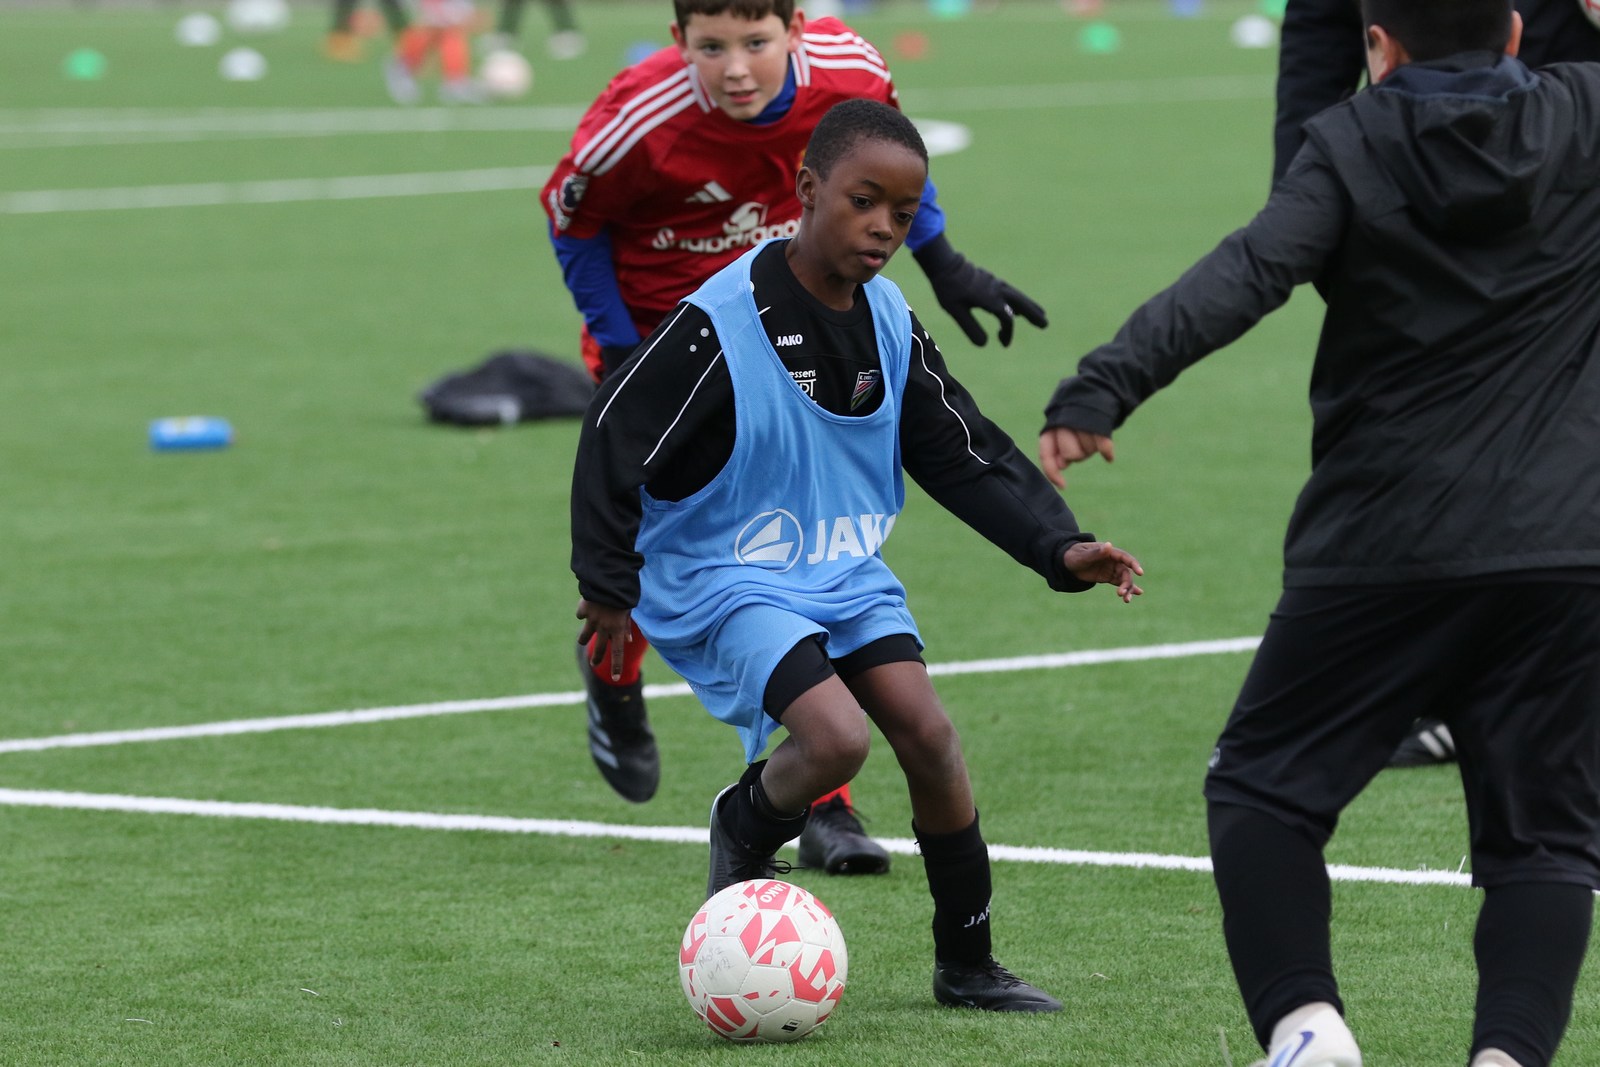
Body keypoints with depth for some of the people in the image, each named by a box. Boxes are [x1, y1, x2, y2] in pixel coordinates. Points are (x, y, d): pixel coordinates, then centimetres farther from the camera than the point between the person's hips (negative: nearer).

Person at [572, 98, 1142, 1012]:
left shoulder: (890, 322, -1)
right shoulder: (721, 325, -21)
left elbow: (963, 455, 8)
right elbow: (616, 434, -14)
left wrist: (1060, 548, -2)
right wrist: (609, 584, -11)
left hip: (849, 574, 6)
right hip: (726, 582, -6)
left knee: (927, 732, -7)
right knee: (837, 737, -25)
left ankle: (967, 965, 8)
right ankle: (744, 834, 9)